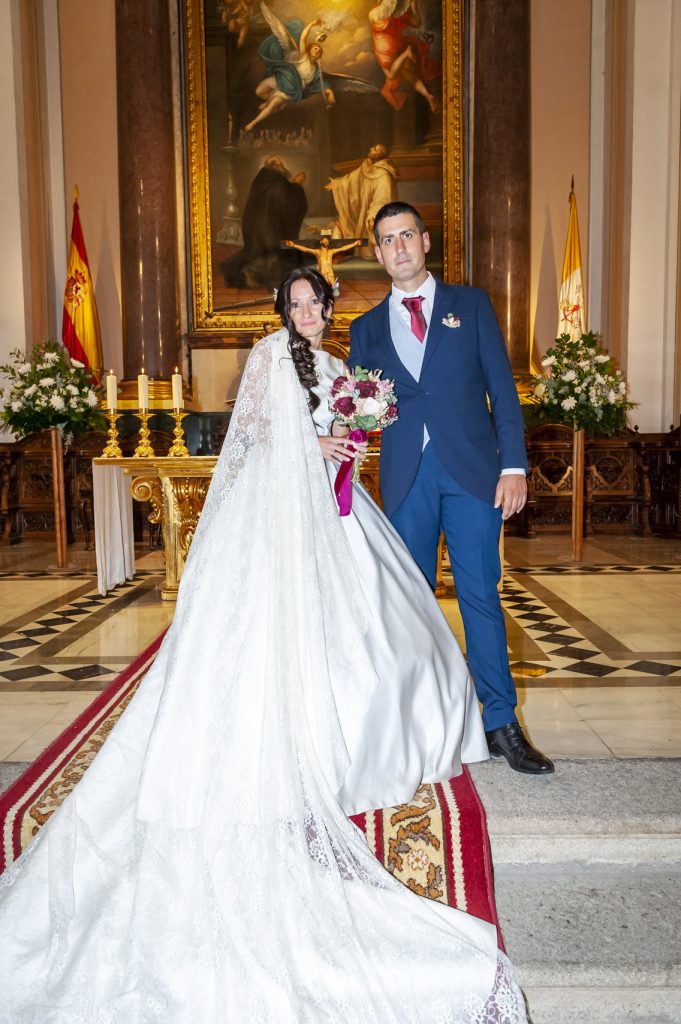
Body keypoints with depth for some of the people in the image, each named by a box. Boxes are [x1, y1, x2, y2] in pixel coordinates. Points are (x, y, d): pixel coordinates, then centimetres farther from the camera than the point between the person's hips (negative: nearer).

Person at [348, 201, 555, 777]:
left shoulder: (471, 304, 10)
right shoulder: (366, 329, 15)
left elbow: (502, 387, 4)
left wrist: (514, 464, -6)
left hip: (473, 471, -2)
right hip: (405, 480, 2)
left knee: (480, 595, -2)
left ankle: (501, 724, 9)